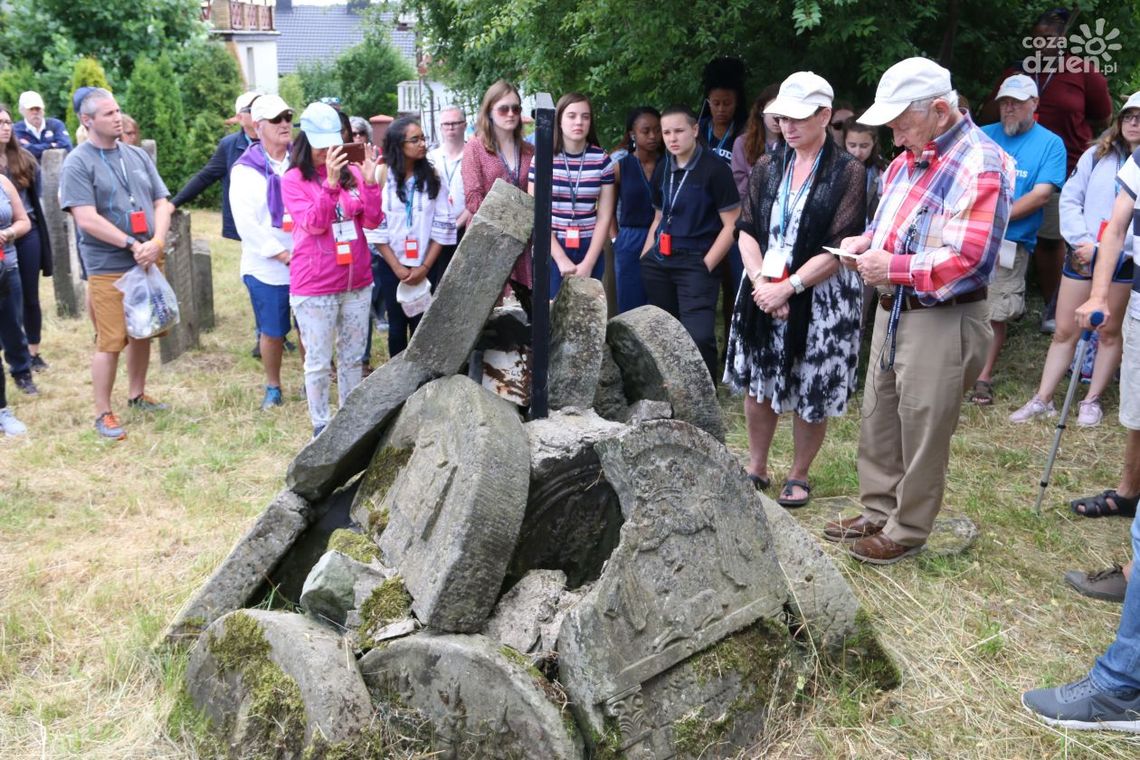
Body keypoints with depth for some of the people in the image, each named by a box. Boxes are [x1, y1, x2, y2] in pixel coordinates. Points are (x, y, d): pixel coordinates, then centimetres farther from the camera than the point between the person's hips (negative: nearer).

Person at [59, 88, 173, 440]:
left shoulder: (137, 155, 10)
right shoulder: (78, 163, -7)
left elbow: (162, 203, 6)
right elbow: (86, 219, -16)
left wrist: (156, 243, -11)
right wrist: (132, 245, -18)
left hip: (147, 262, 6)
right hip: (108, 268, -5)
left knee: (142, 333, 15)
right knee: (110, 342, -3)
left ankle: (137, 395, 32)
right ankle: (103, 414, 8)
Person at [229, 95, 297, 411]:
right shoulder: (245, 170, -3)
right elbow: (246, 223, -9)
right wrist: (282, 255, -14)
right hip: (267, 269, -2)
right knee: (272, 332, 8)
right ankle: (273, 387, 27)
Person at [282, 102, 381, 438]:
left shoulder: (352, 172, 4)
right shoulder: (293, 180, -4)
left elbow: (372, 221, 0)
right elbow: (313, 224, -16)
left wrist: (370, 183, -15)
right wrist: (330, 183, -27)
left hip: (357, 281, 4)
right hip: (315, 286, -4)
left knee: (352, 357, 15)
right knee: (319, 361, 5)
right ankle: (321, 424, 19)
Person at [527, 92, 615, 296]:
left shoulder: (602, 160, 2)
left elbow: (604, 217, 3)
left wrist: (588, 263, -5)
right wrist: (562, 260, -10)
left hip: (590, 251, 2)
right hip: (551, 252, -1)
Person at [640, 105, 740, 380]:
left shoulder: (715, 169, -8)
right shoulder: (662, 169, 11)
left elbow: (732, 224, -9)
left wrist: (706, 266, -12)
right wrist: (645, 257, 12)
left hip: (696, 263, -6)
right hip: (659, 263, 6)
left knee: (698, 337, -16)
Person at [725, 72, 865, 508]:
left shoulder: (847, 173, -7)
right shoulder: (768, 167, 7)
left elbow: (839, 248, -13)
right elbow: (747, 231, 3)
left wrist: (787, 287, -18)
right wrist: (761, 282, -13)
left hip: (821, 299, -4)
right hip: (764, 293, 4)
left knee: (811, 395, 5)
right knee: (757, 385, 12)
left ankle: (799, 476, 24)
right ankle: (756, 467, 29)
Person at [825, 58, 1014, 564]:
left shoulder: (979, 165, -18)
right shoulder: (909, 157, 10)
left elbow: (967, 258, -25)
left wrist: (892, 267, -22)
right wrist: (867, 240, 3)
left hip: (942, 322, -9)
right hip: (894, 310, 9)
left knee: (922, 434, 4)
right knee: (878, 421, 17)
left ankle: (907, 531, 20)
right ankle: (878, 512, 32)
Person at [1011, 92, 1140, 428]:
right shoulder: (1096, 155, 5)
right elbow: (1070, 199, 3)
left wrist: (1101, 249, -17)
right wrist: (1081, 241, -9)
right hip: (1081, 256, 2)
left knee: (1109, 331, 9)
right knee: (1064, 330, 4)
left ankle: (1092, 400, 20)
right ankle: (1043, 400, 11)